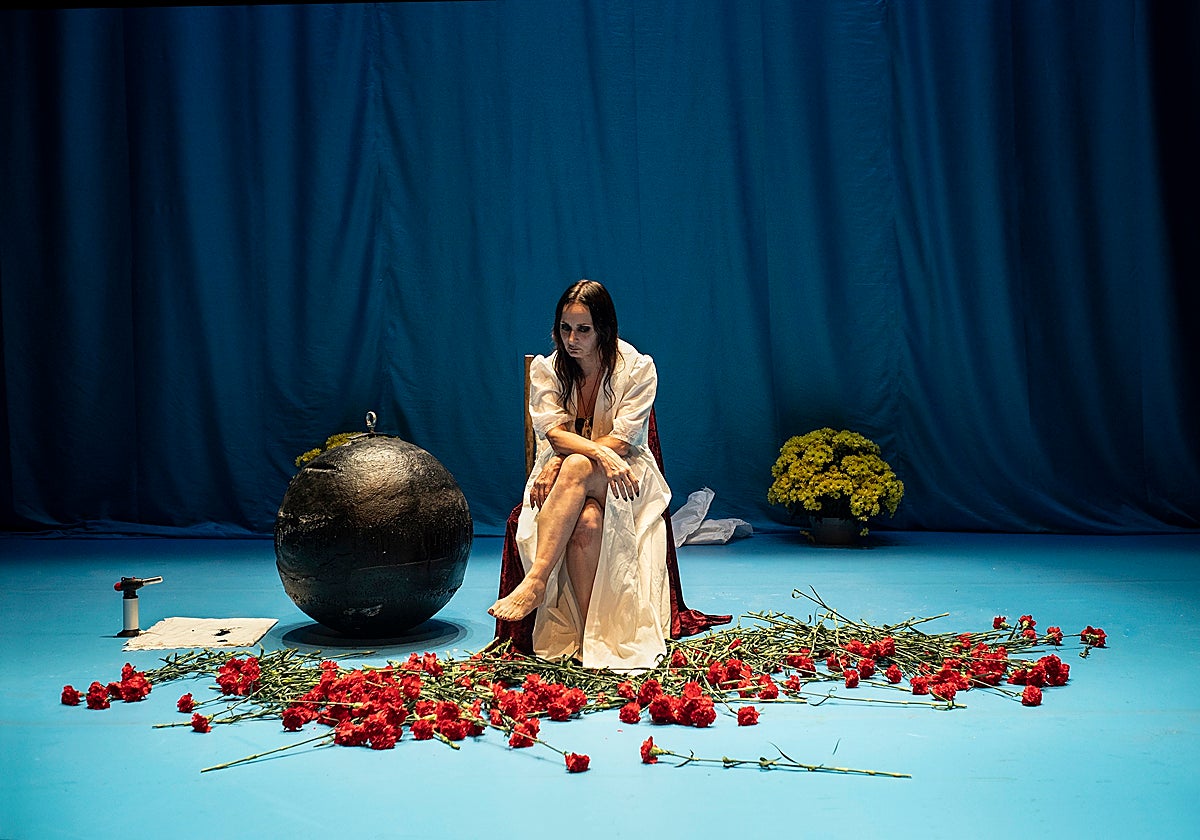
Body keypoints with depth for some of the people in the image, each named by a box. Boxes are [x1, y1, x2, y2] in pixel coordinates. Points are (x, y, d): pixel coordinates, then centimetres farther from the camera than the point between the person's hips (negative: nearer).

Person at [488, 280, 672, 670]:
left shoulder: (637, 369, -5)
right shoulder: (547, 369, 2)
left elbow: (621, 441, -12)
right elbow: (556, 435, -11)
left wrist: (559, 462, -21)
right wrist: (601, 453, -31)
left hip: (625, 478, -2)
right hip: (564, 478, 2)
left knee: (577, 467, -37)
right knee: (587, 522, -34)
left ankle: (536, 581, -39)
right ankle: (591, 638, -33)